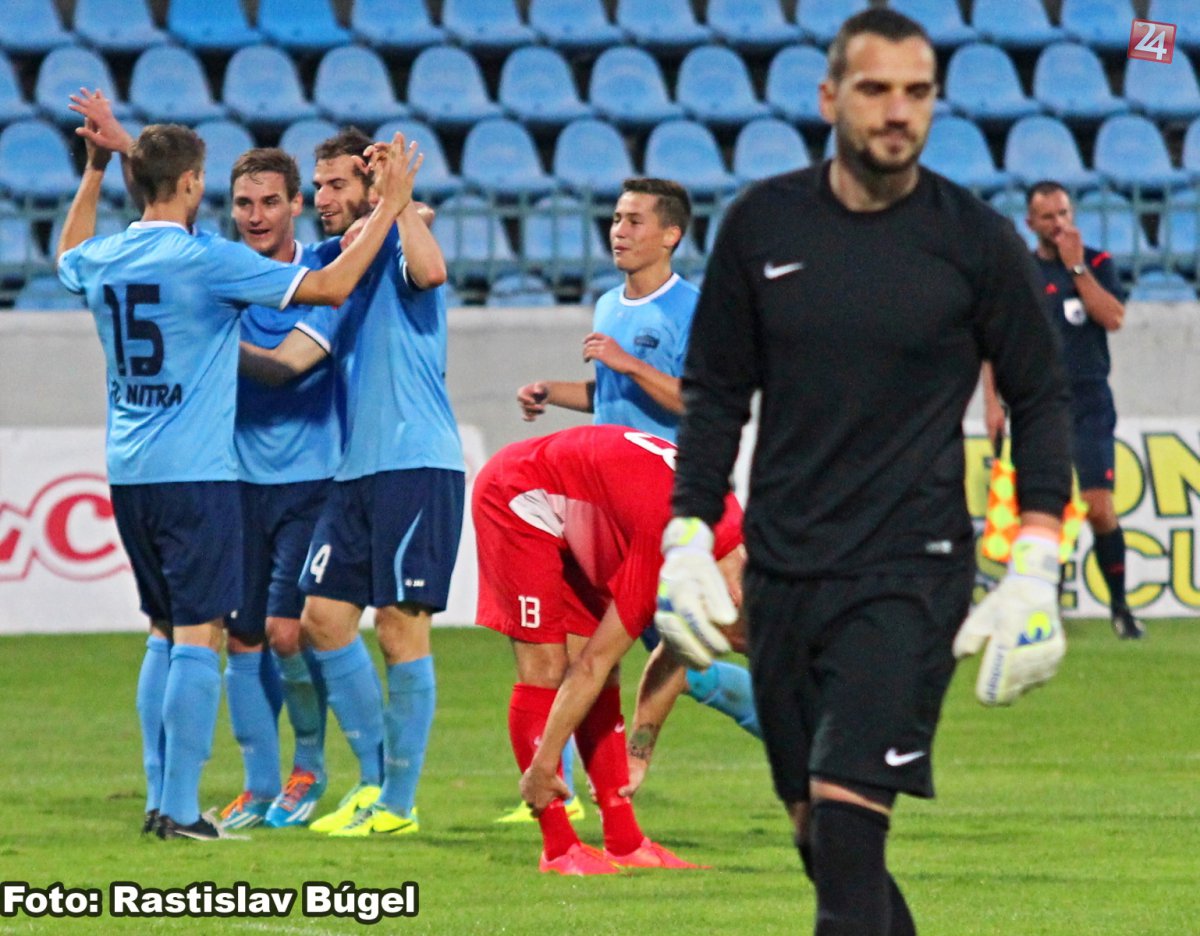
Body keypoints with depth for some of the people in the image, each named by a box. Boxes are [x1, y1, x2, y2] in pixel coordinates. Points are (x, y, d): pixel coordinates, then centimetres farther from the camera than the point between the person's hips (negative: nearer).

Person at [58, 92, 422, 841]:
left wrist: (95, 168, 40)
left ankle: (161, 800, 15)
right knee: (198, 638, -5)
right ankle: (180, 809, -9)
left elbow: (69, 255, 35)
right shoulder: (208, 261, -12)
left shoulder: (103, 261, 7)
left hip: (129, 473, 7)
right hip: (196, 472, -7)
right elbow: (332, 287, -11)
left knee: (166, 634, 16)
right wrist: (391, 205, -4)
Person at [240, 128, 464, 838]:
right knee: (324, 617, 5)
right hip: (356, 471, 8)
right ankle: (375, 777, 16)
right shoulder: (335, 266, 18)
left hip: (418, 465, -8)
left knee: (402, 628, -5)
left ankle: (399, 803, 0)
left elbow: (431, 271, -30)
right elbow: (285, 364, 15)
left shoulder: (401, 247, -4)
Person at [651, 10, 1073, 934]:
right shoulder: (761, 224, 5)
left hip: (909, 575, -4)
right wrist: (687, 538, 5)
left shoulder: (977, 241, -2)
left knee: (847, 818, -17)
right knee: (817, 835, 7)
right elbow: (715, 394, 13)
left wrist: (1034, 573, -3)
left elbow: (1041, 401, 5)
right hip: (782, 572, 4)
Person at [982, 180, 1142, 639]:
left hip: (1089, 406, -2)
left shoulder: (1096, 264, 4)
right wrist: (992, 400, 0)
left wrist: (1077, 266, -11)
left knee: (1099, 508, -11)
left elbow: (1113, 318, -12)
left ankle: (1120, 606, 0)